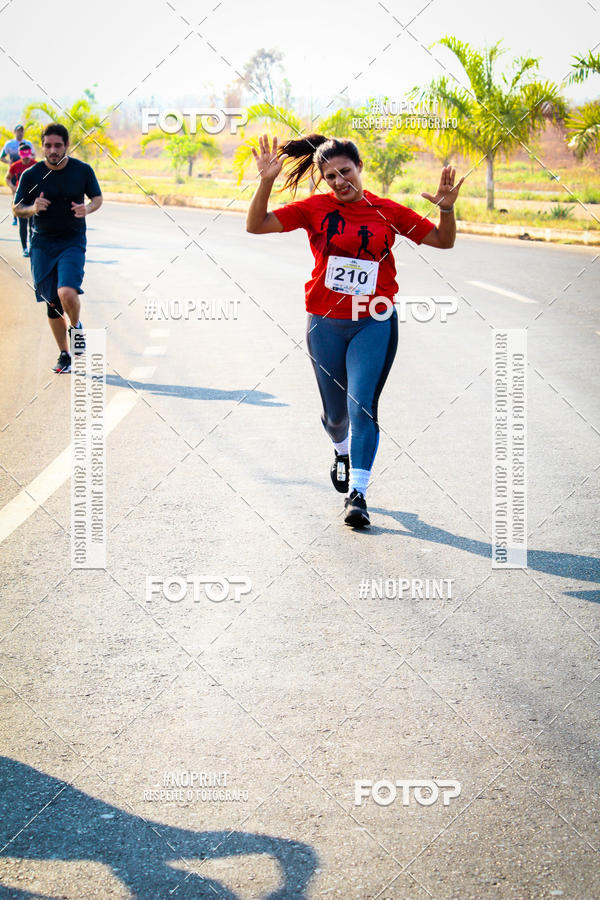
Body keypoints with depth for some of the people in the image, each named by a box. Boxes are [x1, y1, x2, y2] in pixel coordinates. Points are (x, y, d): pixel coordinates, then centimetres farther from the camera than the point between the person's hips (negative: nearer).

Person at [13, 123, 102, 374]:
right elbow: (17, 208, 4)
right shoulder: (31, 175, -3)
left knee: (67, 292, -24)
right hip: (42, 243, 2)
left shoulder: (83, 170, -3)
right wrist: (33, 209, -19)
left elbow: (97, 198, 10)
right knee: (52, 304, 6)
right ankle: (64, 355, 22)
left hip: (73, 242, -2)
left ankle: (76, 326, 9)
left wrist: (87, 208, -12)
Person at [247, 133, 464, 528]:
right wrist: (266, 181, -18)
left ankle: (357, 494, -10)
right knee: (336, 411, 13)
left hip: (375, 324, -1)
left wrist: (446, 208, -13)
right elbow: (256, 226, -5)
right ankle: (342, 453, 47)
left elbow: (443, 241, 6)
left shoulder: (387, 211, 0)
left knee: (363, 406, -14)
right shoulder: (315, 209, -1)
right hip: (326, 324, 1)